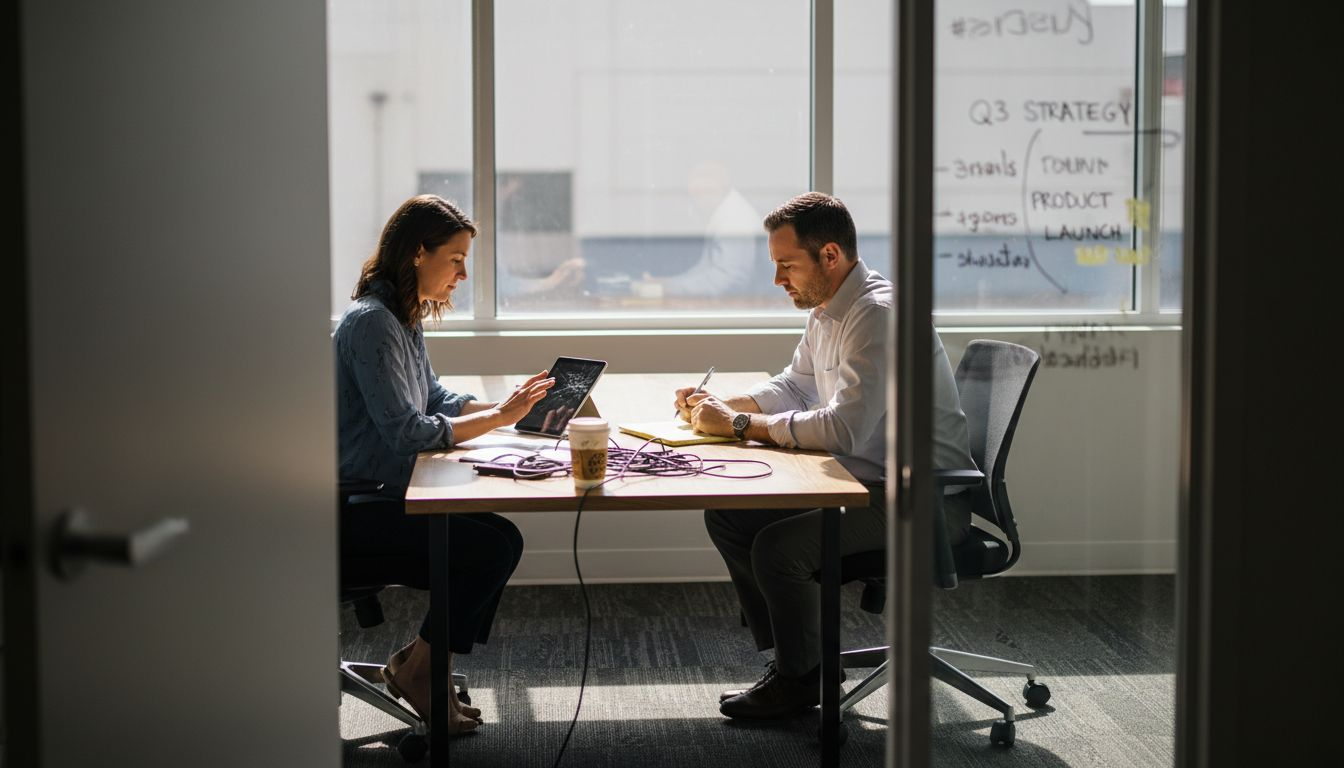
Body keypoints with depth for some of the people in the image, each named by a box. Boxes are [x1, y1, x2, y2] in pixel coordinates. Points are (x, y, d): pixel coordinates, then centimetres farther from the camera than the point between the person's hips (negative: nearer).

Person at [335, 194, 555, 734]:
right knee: (496, 544, -17)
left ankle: (422, 664, 6)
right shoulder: (371, 322, -18)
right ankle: (418, 669, -1)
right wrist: (499, 417, -18)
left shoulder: (403, 319, 14)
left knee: (497, 540, -2)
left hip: (380, 499, 10)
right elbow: (407, 432, -23)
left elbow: (436, 401, 19)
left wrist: (509, 409, 4)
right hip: (352, 511, -10)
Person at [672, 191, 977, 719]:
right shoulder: (827, 309, 9)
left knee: (778, 546, -24)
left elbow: (843, 429, -30)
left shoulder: (878, 315, -23)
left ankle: (799, 678, 1)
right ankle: (791, 656, 13)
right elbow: (795, 386, 23)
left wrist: (739, 425, -22)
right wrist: (721, 405, 5)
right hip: (866, 482, 10)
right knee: (727, 516, 3)